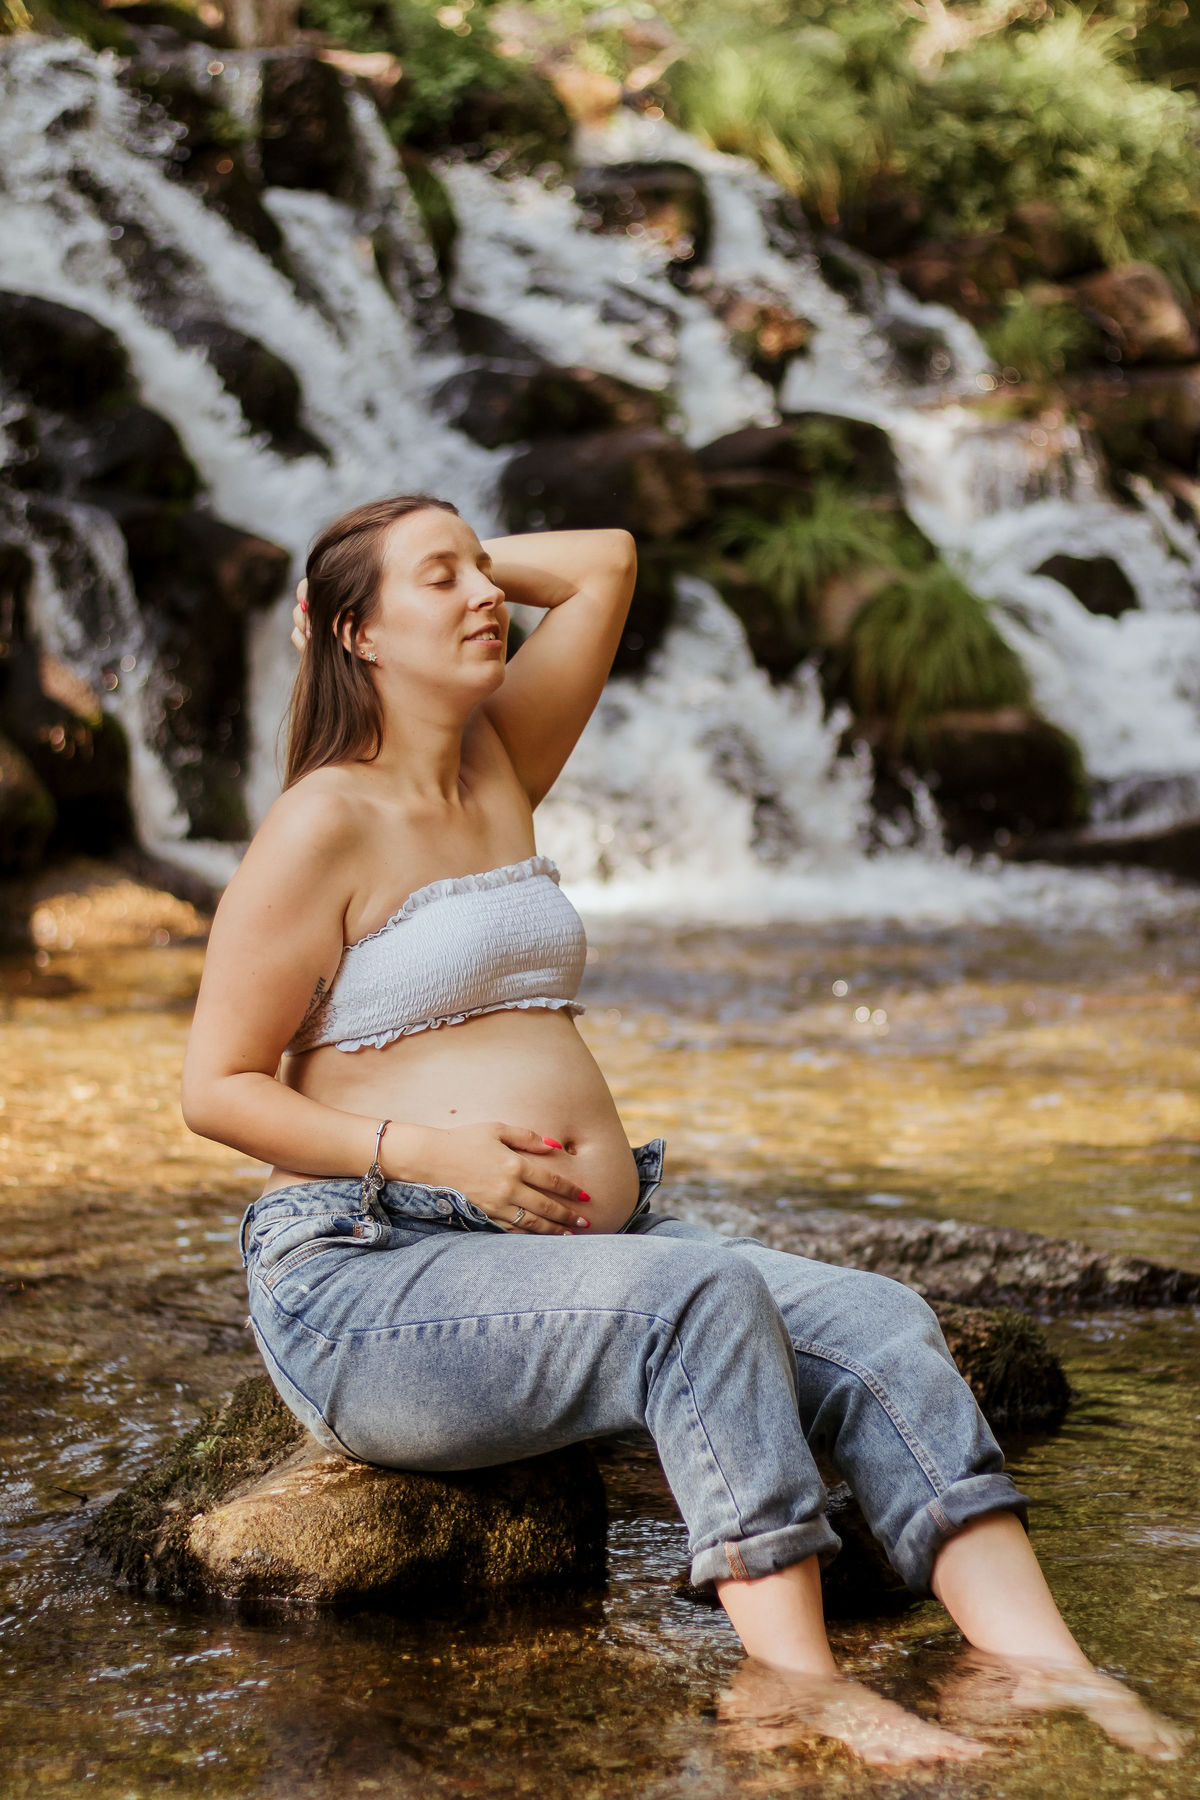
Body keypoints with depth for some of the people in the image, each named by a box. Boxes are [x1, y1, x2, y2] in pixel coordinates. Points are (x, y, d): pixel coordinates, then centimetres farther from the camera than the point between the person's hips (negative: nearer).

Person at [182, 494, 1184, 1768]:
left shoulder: (496, 767, 16)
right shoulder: (328, 824, -6)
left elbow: (605, 562, 21)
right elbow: (215, 1090, -7)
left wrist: (469, 552, 16)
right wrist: (433, 1153, -17)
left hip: (579, 1250, 7)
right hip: (371, 1282, -7)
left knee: (875, 1324, -14)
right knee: (701, 1293, -33)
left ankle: (1038, 1664, -23)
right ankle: (794, 1685, -33)